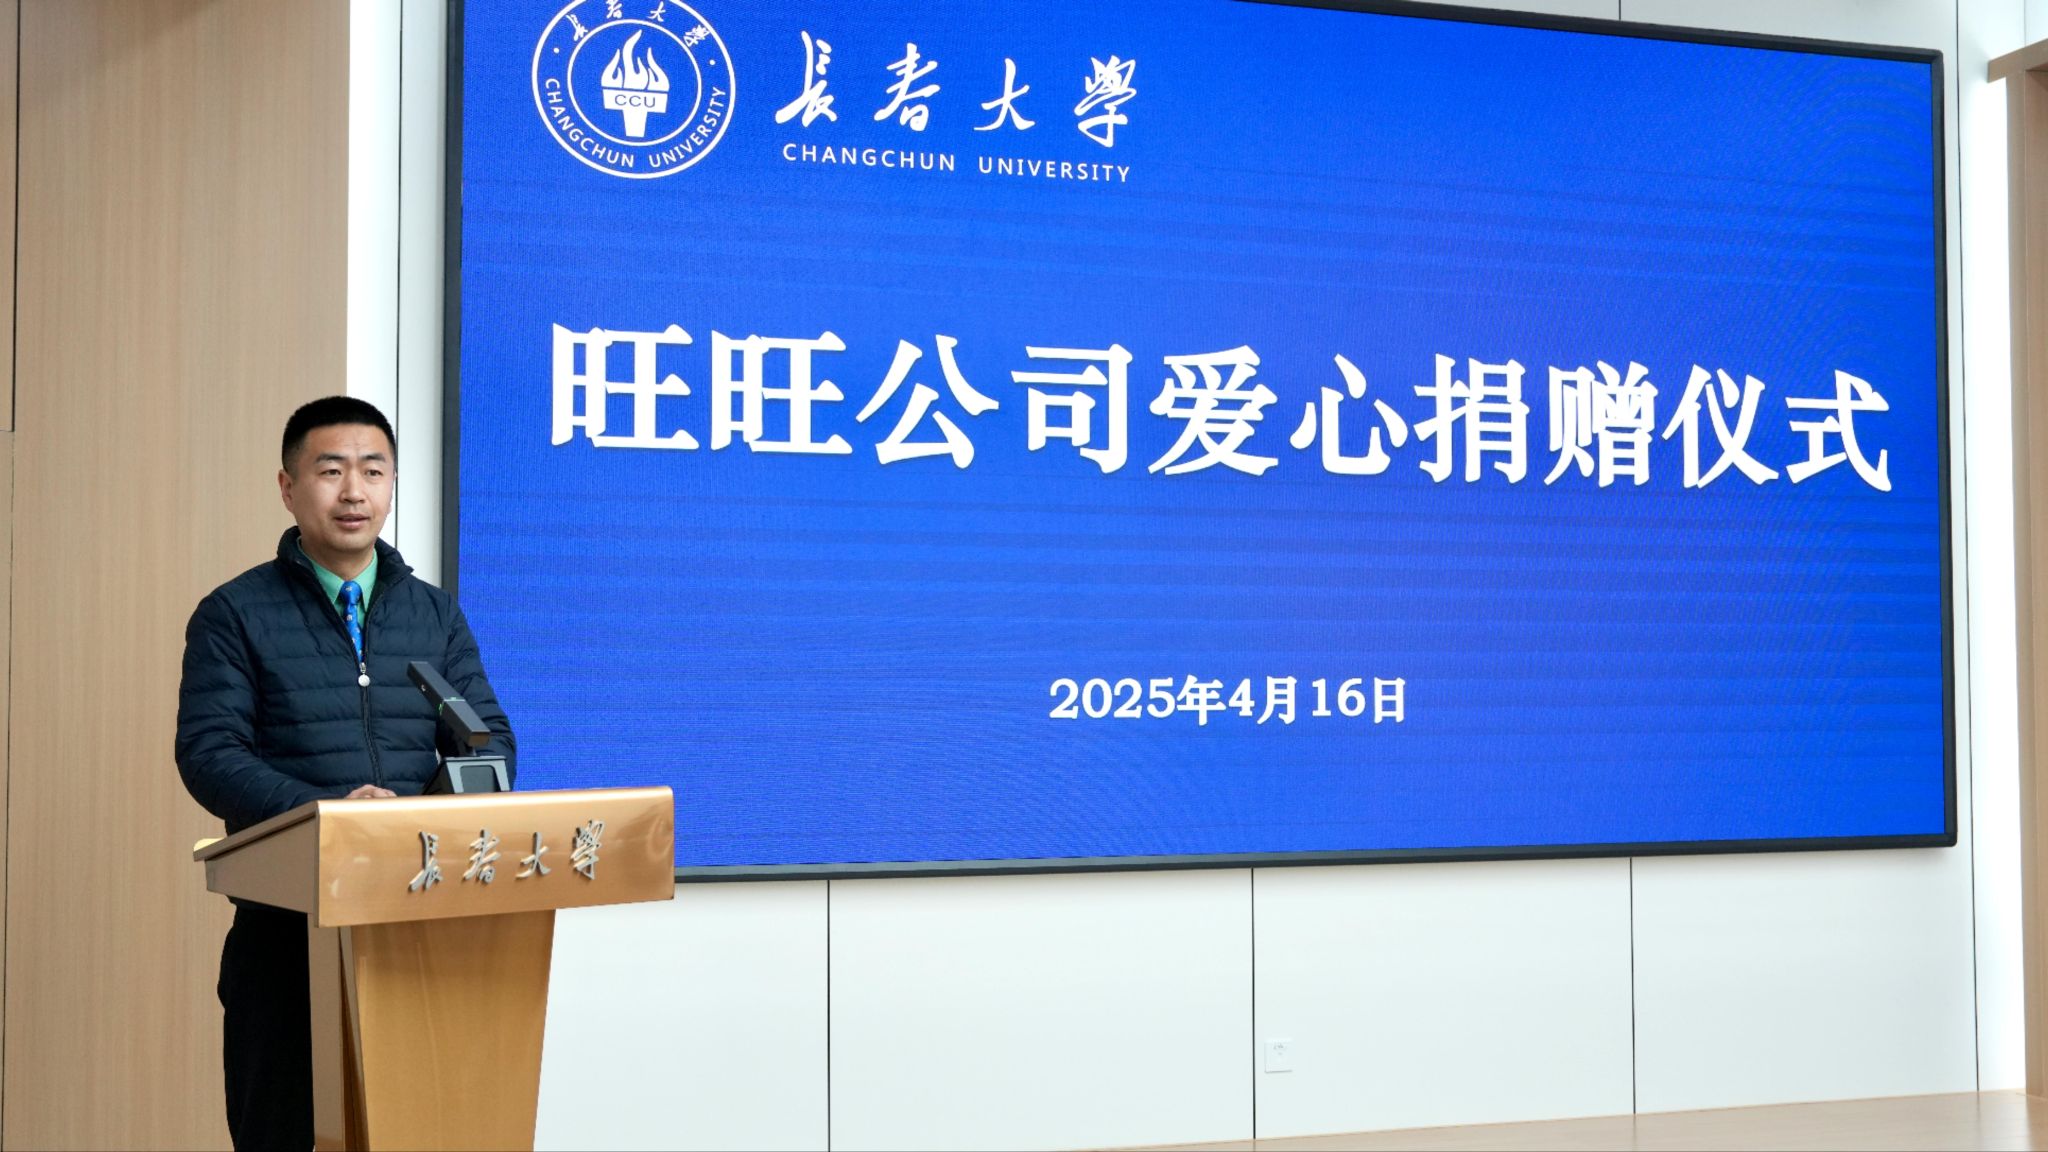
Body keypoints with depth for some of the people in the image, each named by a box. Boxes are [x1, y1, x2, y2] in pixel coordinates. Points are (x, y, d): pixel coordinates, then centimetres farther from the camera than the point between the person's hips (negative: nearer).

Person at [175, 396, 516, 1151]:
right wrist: (322, 810, -24)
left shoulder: (436, 615, 13)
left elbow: (490, 738, 8)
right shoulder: (236, 615, 1)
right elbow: (208, 752, -8)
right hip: (286, 921, -3)